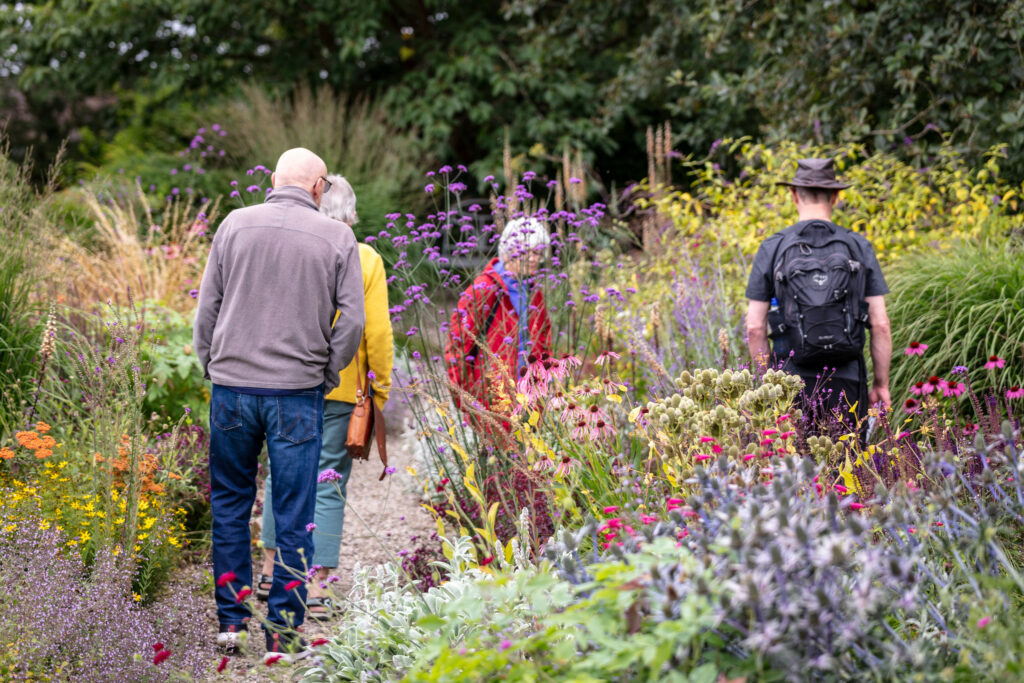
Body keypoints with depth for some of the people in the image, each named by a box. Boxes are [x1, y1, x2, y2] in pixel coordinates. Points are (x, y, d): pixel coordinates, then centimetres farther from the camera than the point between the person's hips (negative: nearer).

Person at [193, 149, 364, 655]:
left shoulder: (235, 224, 3)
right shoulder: (337, 237, 0)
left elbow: (207, 306, 5)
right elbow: (352, 319, -2)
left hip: (232, 385, 2)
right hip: (298, 394, -2)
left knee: (229, 504, 14)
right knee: (294, 514, 5)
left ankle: (232, 619, 16)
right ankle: (283, 627, 8)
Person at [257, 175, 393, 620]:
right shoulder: (365, 260, -6)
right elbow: (378, 333, -6)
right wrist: (381, 388, 5)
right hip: (340, 390, -2)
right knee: (329, 484, 4)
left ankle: (270, 569, 27)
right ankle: (316, 588, 4)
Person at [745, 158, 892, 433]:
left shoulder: (772, 249, -1)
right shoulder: (859, 247, 1)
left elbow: (755, 327, -1)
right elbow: (880, 324, 0)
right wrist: (881, 383, 9)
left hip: (793, 381, 0)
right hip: (847, 380, 1)